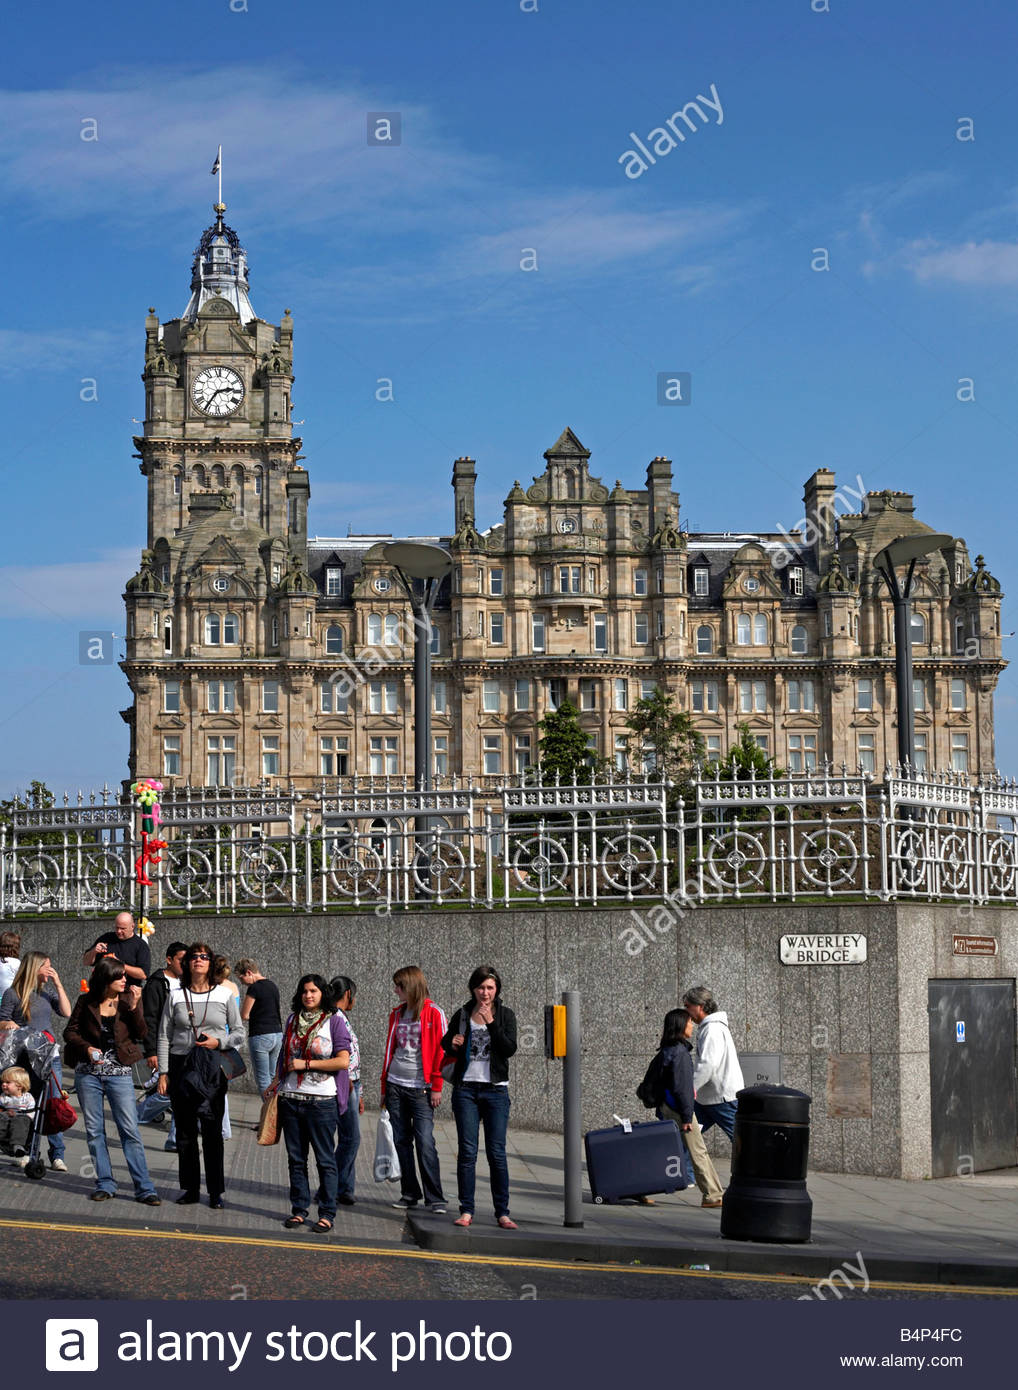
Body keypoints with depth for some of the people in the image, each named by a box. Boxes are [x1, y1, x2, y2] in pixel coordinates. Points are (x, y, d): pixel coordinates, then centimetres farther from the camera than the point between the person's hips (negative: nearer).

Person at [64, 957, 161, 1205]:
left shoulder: (129, 999, 2)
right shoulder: (86, 1001, 1)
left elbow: (141, 1034, -3)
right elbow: (70, 1031, 5)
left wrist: (134, 1007, -16)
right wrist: (87, 1048, -12)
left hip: (119, 1073, -1)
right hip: (88, 1073, 1)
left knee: (130, 1130, -6)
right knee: (94, 1130, 5)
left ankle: (144, 1188, -4)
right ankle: (105, 1184, 15)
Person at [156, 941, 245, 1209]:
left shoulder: (224, 995, 4)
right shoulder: (175, 996, 5)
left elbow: (239, 1033, 8)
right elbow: (164, 1036, 7)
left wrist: (219, 1042, -11)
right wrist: (163, 1072, 1)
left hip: (213, 1068, -1)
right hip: (181, 1067, 1)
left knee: (212, 1131, -5)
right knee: (184, 1131, 5)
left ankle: (215, 1192, 1)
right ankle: (190, 1188, 14)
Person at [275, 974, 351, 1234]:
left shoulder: (334, 1021, -3)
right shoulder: (293, 1020, 12)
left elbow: (343, 1061, -11)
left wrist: (306, 1064, -11)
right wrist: (277, 1084, 16)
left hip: (321, 1101, -5)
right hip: (291, 1098, 5)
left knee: (325, 1159, -1)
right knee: (296, 1158, 8)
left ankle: (327, 1214, 4)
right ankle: (299, 1210, 16)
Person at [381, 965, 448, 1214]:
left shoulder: (433, 1013, -5)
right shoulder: (397, 1014, 13)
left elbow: (440, 1051, -6)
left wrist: (436, 1087, -10)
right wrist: (384, 1086, 15)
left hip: (421, 1088, -6)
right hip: (396, 1085, 6)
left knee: (425, 1142, -11)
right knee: (401, 1140, 6)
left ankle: (434, 1198, -6)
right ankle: (410, 1193, 14)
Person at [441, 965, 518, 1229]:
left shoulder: (505, 1014, 3)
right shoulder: (463, 1015, 8)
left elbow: (510, 1049, -9)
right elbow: (446, 1043, 20)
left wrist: (491, 1023, -17)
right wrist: (452, 1043, -3)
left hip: (495, 1090, -1)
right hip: (466, 1088, 1)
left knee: (497, 1152, -3)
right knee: (467, 1151, -1)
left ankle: (502, 1213, 2)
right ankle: (466, 1210, 3)